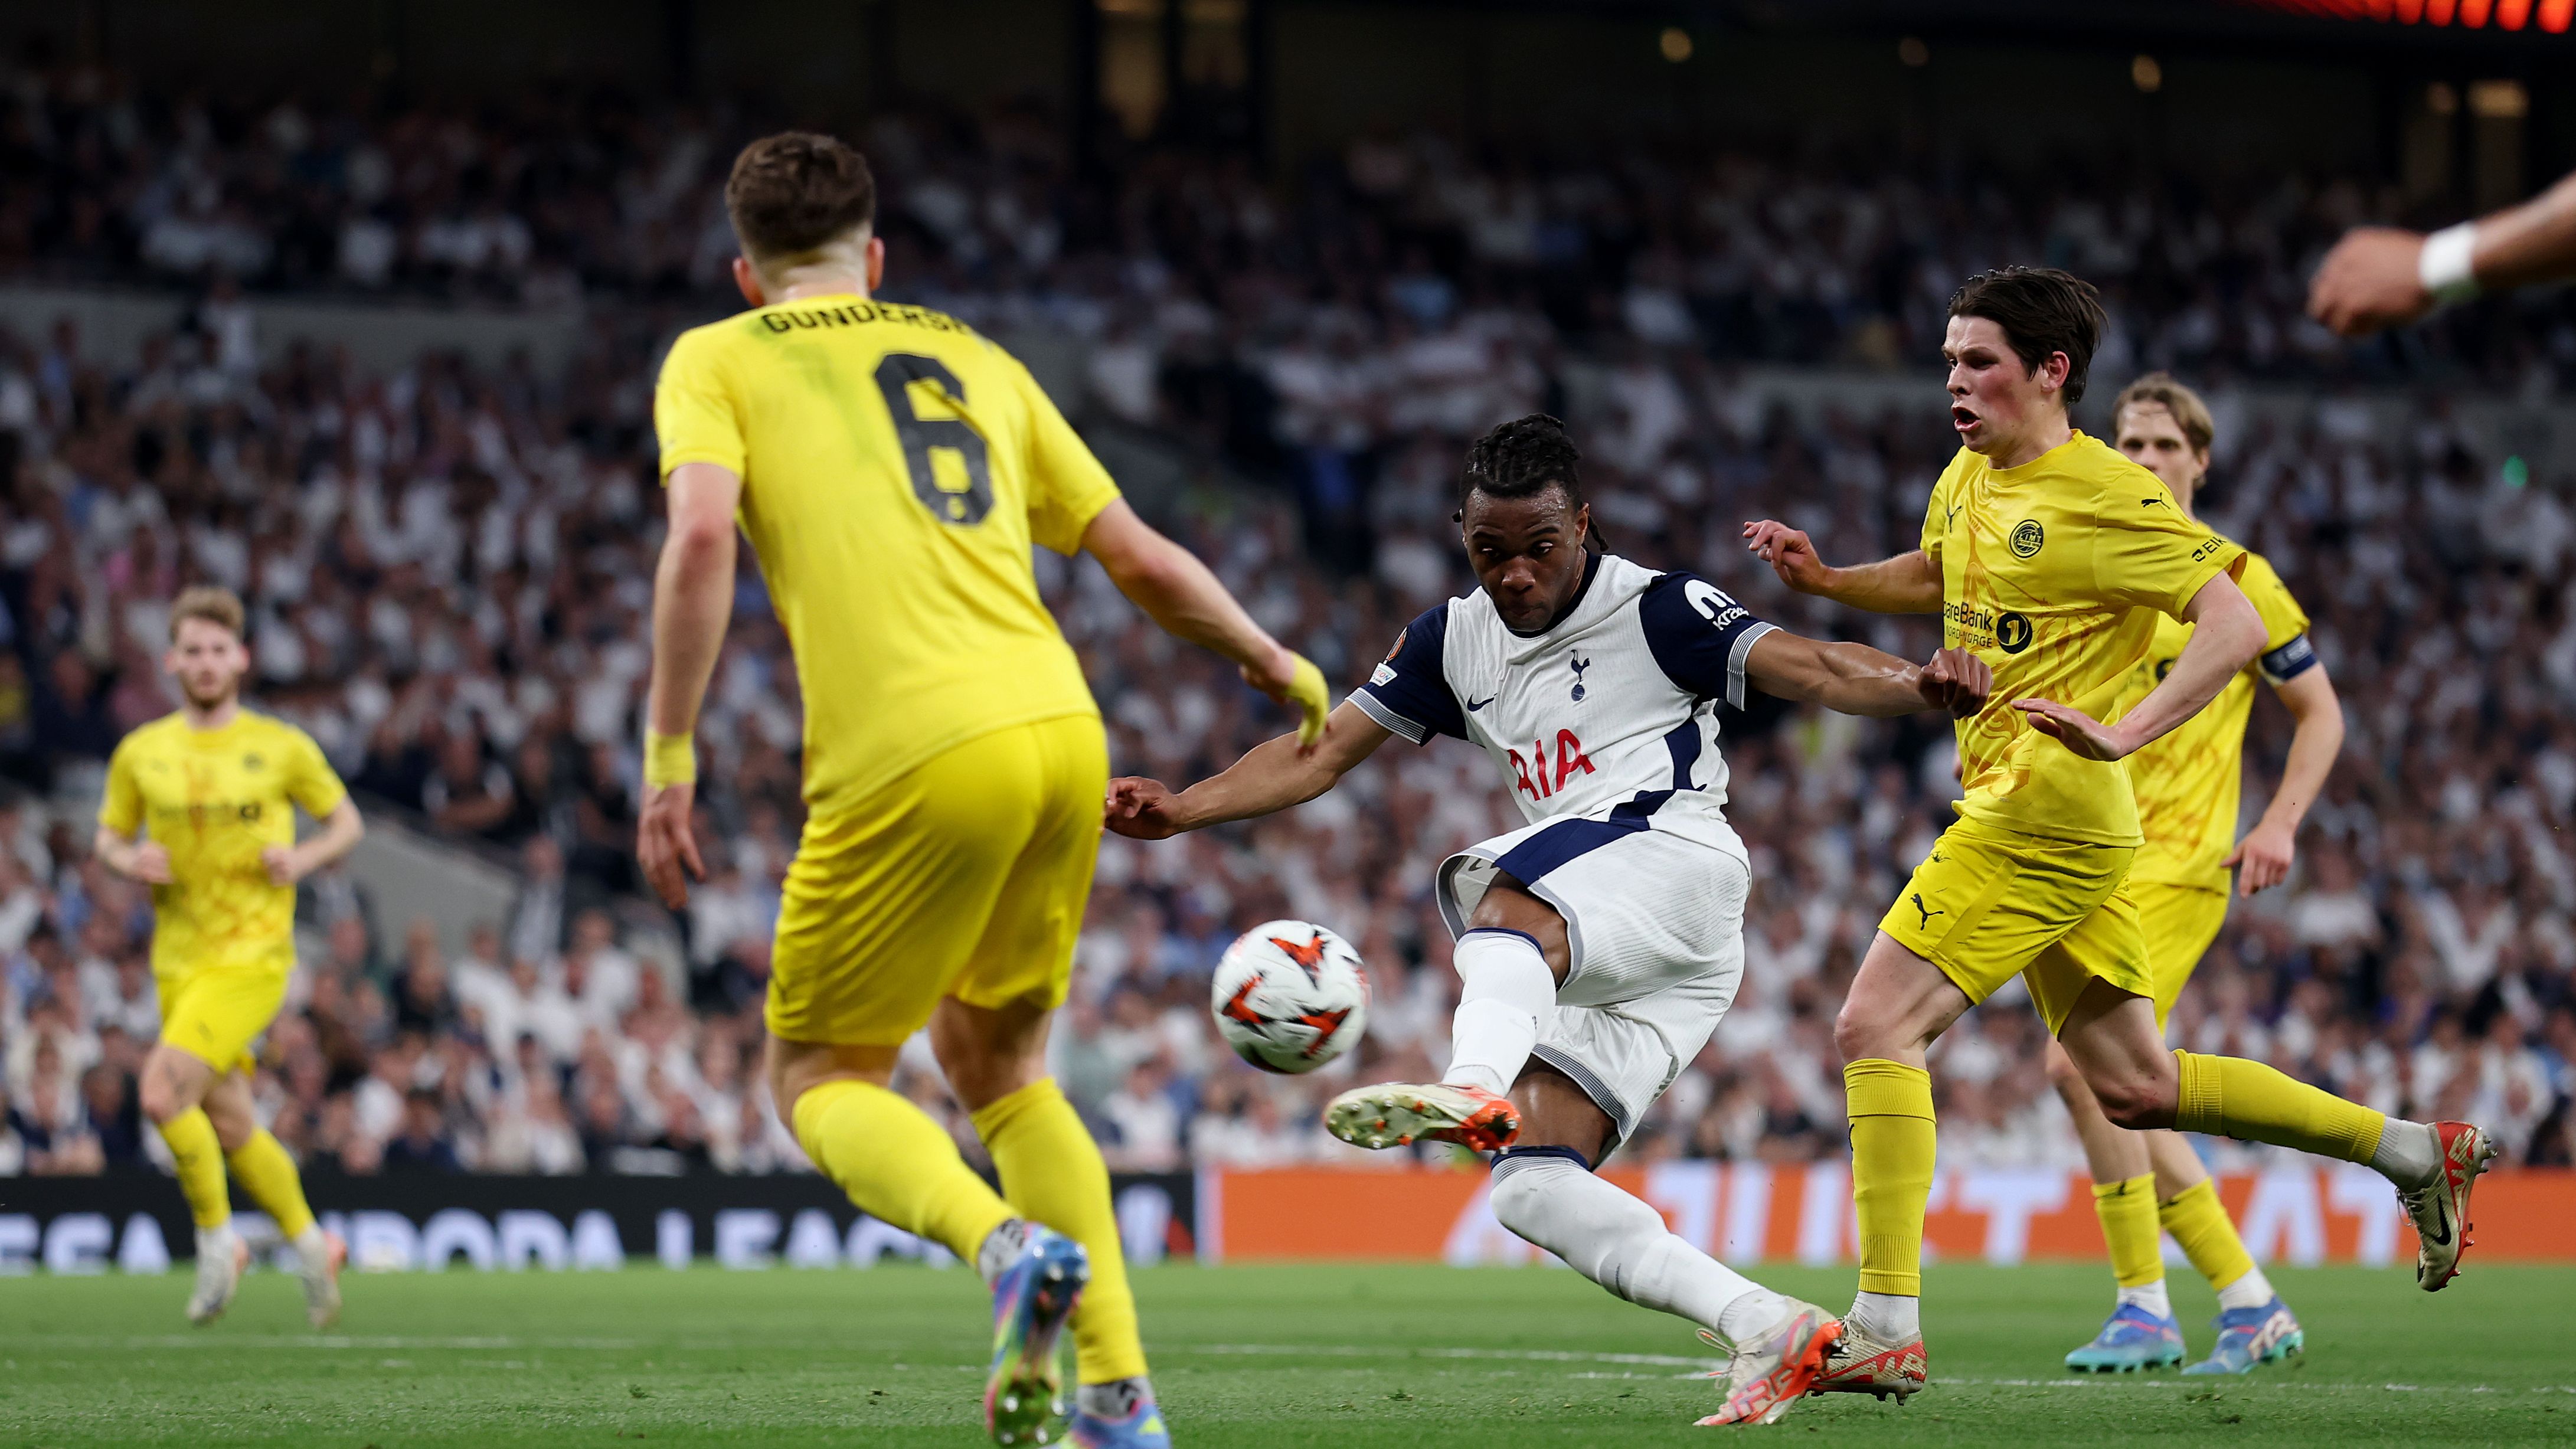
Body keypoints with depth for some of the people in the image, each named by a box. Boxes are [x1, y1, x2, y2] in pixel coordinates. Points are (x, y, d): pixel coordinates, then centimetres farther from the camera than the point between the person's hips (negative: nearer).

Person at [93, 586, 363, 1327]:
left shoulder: (283, 747, -1)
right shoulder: (141, 752, 5)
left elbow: (347, 821, 10)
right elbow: (109, 835, 16)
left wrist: (303, 859, -10)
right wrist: (130, 861, -7)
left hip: (252, 958, -4)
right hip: (178, 961, 4)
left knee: (163, 1092, -22)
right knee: (231, 1130, 10)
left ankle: (216, 1239, -4)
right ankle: (309, 1241, 30)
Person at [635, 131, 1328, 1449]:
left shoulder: (717, 361, 11)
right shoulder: (976, 360, 24)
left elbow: (703, 535, -9)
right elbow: (1142, 559, 24)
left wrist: (668, 758, -6)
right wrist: (1278, 667, 39)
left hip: (912, 760, -5)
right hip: (1063, 734, 5)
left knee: (820, 1081, 11)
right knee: (994, 1063, 24)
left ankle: (1007, 1243, -20)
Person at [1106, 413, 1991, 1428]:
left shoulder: (1657, 611, 4)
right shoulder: (1454, 641, 21)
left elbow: (1811, 670, -8)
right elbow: (1321, 754, 21)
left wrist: (1918, 687, -29)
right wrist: (1176, 810, 7)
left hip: (1672, 857, -8)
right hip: (1590, 963, 8)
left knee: (1501, 914, -38)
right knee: (1532, 1190, -9)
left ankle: (1474, 1091, -69)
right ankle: (1773, 1333, -15)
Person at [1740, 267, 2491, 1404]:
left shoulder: (2108, 499, -13)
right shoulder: (1968, 477, 12)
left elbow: (2236, 625, -17)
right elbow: (1934, 581, 33)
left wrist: (2123, 734, -28)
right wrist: (1826, 580, 15)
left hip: (2047, 814, -9)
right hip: (2017, 811, 9)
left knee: (1875, 1024, -14)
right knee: (2131, 1087, 13)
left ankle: (1886, 1331, -15)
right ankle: (2417, 1150, 22)